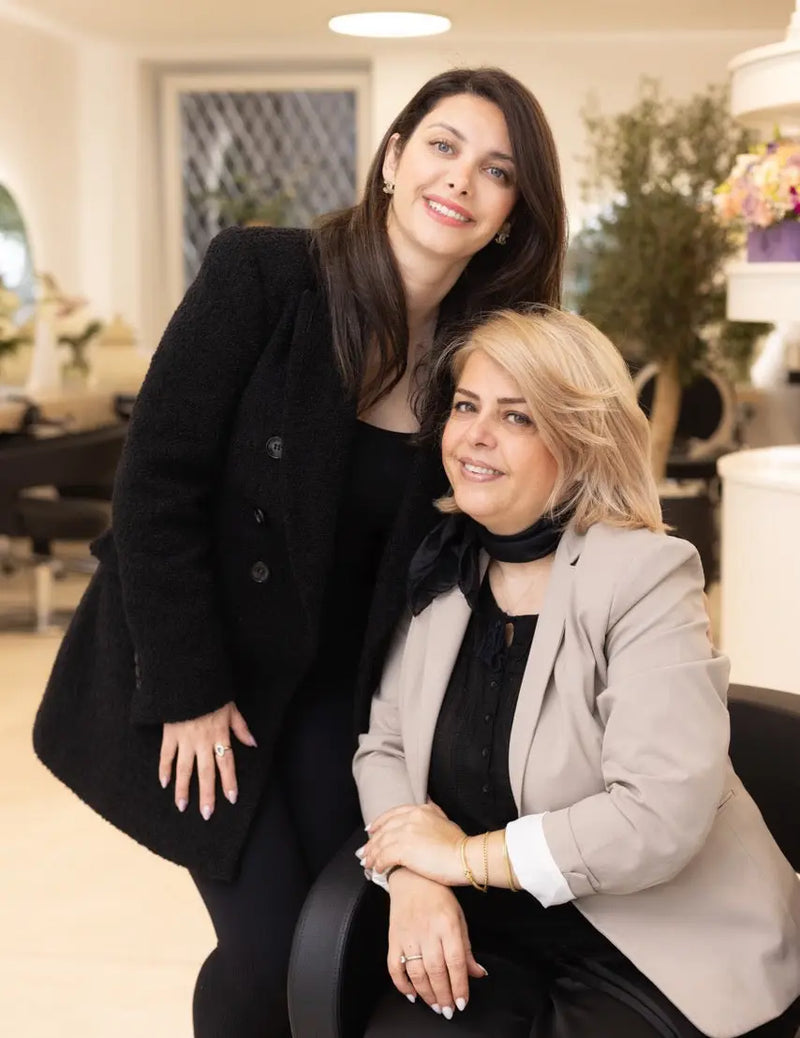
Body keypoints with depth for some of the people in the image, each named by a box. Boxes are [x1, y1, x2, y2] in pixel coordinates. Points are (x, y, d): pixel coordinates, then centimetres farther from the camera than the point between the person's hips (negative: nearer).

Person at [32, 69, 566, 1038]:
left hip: (336, 685, 4)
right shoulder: (262, 273, -18)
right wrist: (188, 693, -15)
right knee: (274, 951, -4)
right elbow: (156, 484, -17)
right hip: (194, 673, -4)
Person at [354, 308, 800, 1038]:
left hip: (661, 956, -4)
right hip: (496, 939, 5)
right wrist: (412, 879, -17)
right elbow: (384, 745, 3)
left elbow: (661, 816, -26)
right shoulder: (438, 570, 3)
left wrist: (467, 856, -17)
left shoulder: (645, 576, -17)